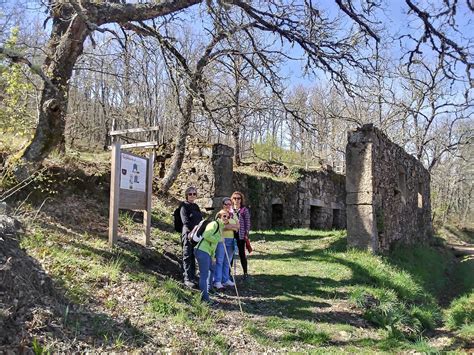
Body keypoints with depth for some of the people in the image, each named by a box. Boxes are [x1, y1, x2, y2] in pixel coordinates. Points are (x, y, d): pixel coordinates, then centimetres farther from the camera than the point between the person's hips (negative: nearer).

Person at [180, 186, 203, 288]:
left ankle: (193, 277, 18)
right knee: (187, 256, -4)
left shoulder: (196, 207, 19)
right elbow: (185, 221, -12)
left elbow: (200, 220, 19)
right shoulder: (184, 206, -2)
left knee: (193, 257, 11)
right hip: (188, 234, -7)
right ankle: (187, 279, -2)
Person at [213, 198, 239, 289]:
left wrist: (228, 226, -9)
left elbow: (237, 226, 7)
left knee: (227, 261, 9)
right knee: (219, 261, -6)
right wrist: (233, 227, -9)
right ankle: (217, 281, -6)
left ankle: (225, 279, 16)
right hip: (221, 239, -6)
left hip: (231, 240, 6)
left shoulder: (233, 215, 17)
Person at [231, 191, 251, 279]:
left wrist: (246, 234, -7)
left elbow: (247, 222, -1)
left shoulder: (244, 210, 0)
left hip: (240, 235, -3)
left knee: (242, 253, 2)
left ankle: (245, 272, 12)